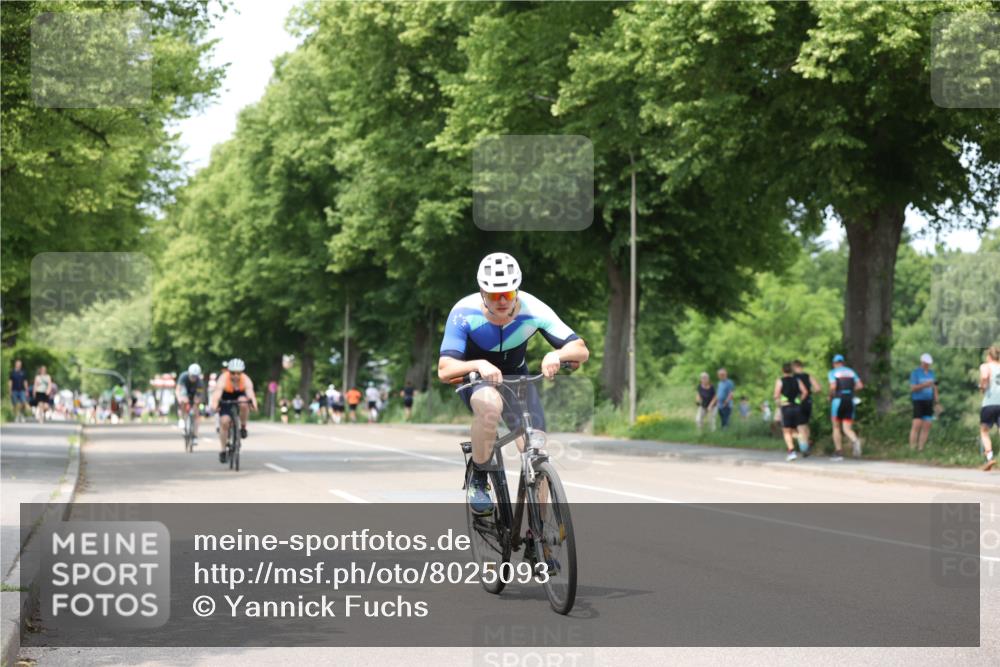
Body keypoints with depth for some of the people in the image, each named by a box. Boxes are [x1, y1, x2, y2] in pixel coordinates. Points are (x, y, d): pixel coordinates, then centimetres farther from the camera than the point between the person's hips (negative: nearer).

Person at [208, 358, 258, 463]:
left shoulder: (246, 380, -29)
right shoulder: (224, 379, -31)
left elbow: (250, 392, -45)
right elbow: (217, 393, -46)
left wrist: (254, 403, -66)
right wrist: (214, 405, -66)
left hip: (239, 397, 1)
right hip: (226, 400, -1)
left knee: (244, 404, -35)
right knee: (224, 421, -19)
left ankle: (243, 426, -11)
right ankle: (222, 450, -6)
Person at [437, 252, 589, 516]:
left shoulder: (533, 310, -25)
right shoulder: (464, 313, -30)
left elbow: (581, 350, -25)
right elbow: (444, 370, -35)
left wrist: (556, 355, -47)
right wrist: (479, 364, -54)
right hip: (475, 377, -2)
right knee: (490, 405, -39)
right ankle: (478, 478, -16)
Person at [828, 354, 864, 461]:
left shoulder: (832, 372, 1)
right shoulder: (851, 371, 14)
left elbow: (833, 386, -16)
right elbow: (860, 385, 4)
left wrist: (831, 396, 1)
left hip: (838, 400, -3)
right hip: (850, 400, 3)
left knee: (836, 427, 11)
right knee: (847, 429, 2)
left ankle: (838, 452, 10)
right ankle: (855, 440, -30)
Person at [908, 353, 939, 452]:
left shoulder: (931, 373, 11)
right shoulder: (915, 372, -5)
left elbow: (934, 387, 13)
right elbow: (913, 388, -12)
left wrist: (937, 400, 2)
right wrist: (924, 385, -26)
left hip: (929, 402, 5)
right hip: (918, 401, -5)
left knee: (927, 426, -1)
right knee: (917, 425, -14)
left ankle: (920, 448, 2)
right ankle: (912, 449, -13)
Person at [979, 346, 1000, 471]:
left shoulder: (985, 366, 7)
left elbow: (984, 376, -16)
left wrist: (981, 386, 1)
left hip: (990, 403, -2)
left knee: (984, 431, 13)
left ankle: (989, 457, -6)